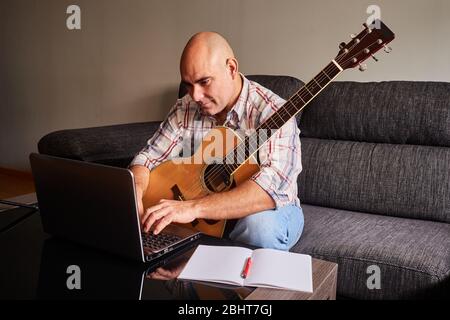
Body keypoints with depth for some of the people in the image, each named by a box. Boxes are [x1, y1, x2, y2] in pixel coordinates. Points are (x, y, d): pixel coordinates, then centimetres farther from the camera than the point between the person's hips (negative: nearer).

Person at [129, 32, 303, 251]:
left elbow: (272, 186, -36)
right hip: (207, 221, 4)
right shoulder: (185, 110, -4)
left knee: (260, 224, -38)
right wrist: (133, 196, -24)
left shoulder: (271, 112, -22)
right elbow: (148, 158, -1)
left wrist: (194, 208, -44)